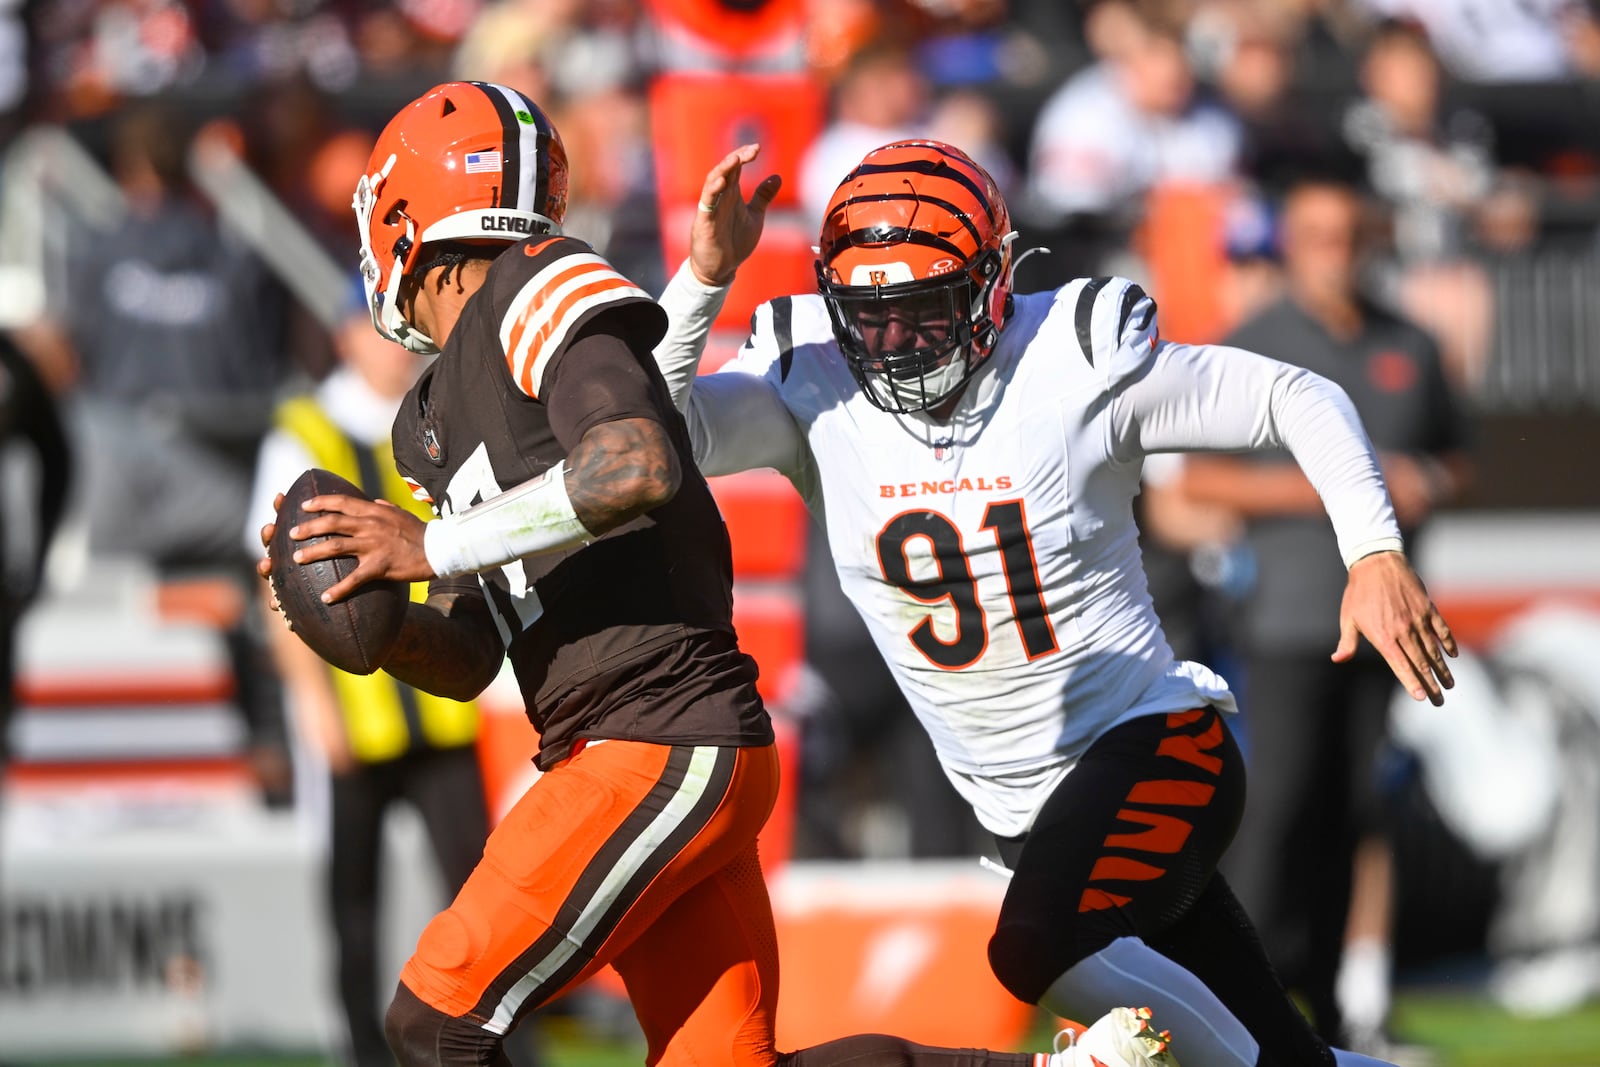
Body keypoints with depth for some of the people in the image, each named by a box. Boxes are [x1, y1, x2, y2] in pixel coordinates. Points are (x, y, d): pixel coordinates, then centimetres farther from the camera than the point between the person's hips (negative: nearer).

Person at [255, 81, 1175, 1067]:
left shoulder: (536, 293, -7)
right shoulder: (434, 421, 21)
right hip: (605, 758, 9)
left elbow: (639, 468, -24)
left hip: (668, 751, -9)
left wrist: (434, 547, -18)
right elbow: (468, 660, 20)